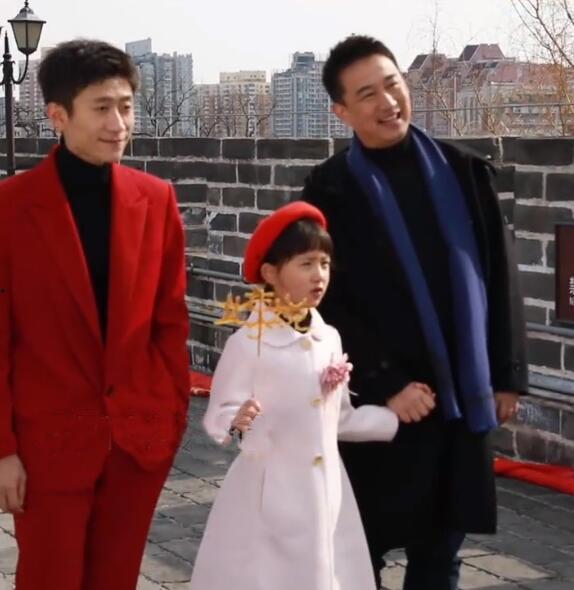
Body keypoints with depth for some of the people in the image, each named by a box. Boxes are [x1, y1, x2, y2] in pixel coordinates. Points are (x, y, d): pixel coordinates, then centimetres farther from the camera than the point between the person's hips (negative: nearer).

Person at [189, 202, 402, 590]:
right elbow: (219, 414, -13)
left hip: (325, 491, 6)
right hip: (269, 493, -6)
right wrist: (237, 420, -34)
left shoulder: (330, 339, 5)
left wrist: (394, 418, 20)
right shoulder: (248, 343, -13)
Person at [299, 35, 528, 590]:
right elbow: (329, 303, -7)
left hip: (461, 395, 3)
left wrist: (507, 373, 5)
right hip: (379, 402, -3)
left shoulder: (463, 172, 5)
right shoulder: (330, 190, -5)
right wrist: (385, 385, -14)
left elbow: (500, 276, 9)